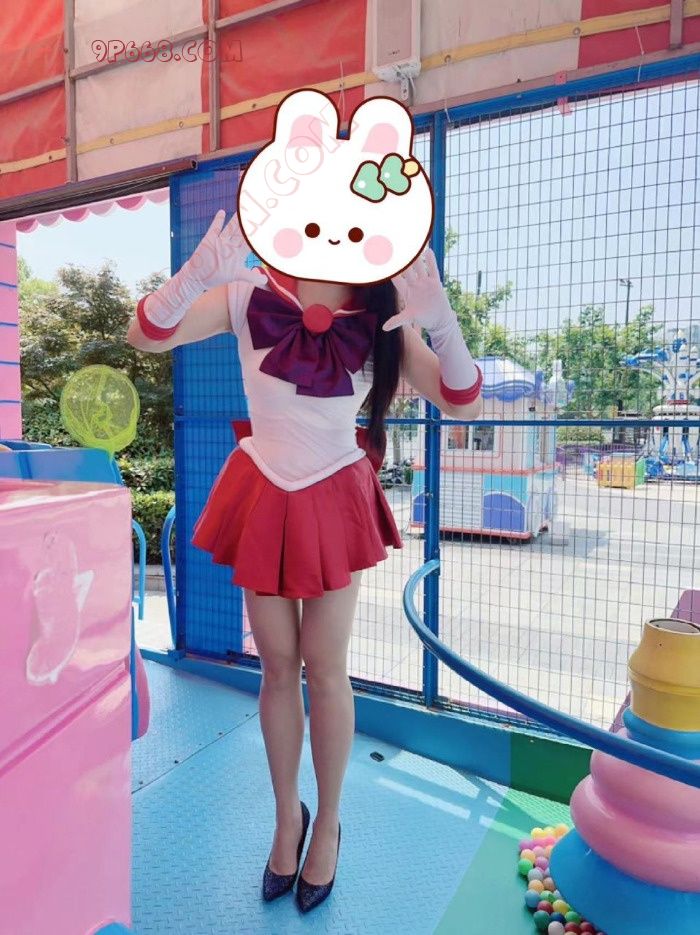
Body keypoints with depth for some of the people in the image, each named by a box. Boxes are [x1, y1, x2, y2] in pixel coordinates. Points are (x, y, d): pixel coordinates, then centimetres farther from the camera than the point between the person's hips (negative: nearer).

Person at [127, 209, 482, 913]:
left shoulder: (383, 314, -8)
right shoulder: (251, 296, -8)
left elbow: (461, 403, -13)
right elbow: (146, 336, -12)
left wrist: (442, 323, -32)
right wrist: (195, 277, -32)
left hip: (334, 502, -1)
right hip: (263, 497, 1)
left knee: (324, 667, 6)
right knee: (278, 665, 11)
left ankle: (328, 824, 31)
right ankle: (287, 815, 34)